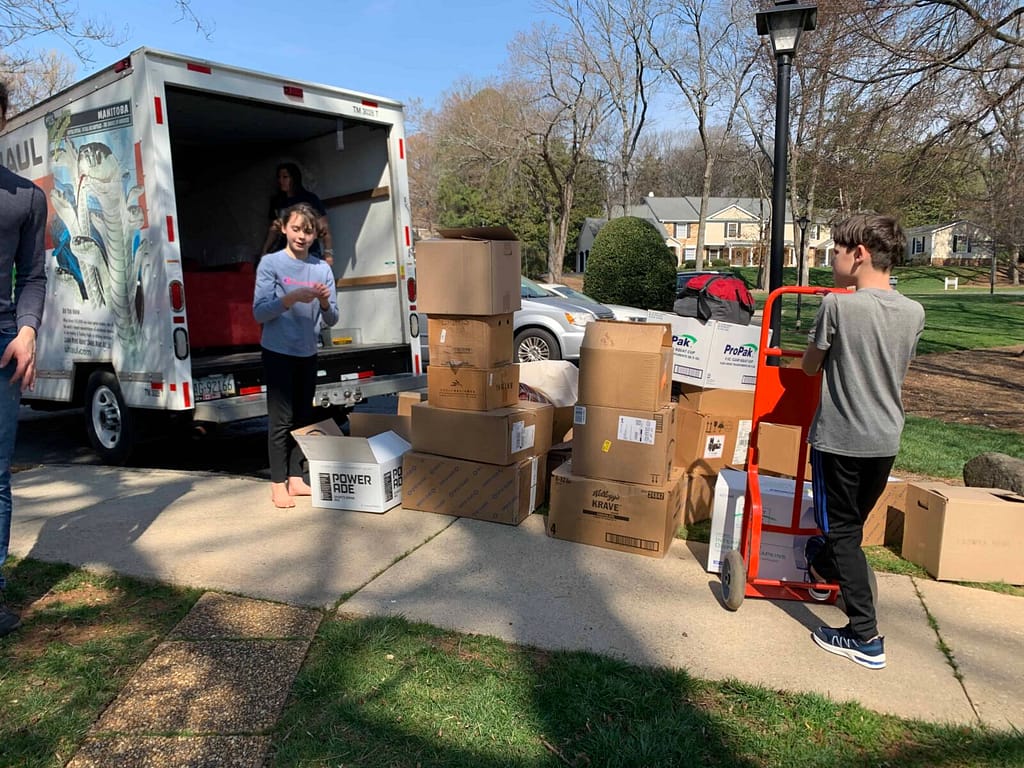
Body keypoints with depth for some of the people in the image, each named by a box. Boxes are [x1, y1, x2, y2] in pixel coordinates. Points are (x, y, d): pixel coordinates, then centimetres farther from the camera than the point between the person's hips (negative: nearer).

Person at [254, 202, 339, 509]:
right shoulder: (270, 264, -5)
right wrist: (293, 298, -23)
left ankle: (296, 478, 21)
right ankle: (278, 484, 7)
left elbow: (331, 320, 5)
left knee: (303, 418, 10)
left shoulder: (322, 269, 5)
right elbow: (259, 312, -10)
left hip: (307, 353, 4)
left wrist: (325, 303, -17)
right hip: (278, 352, -4)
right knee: (281, 420, -3)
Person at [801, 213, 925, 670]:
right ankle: (823, 570, 47)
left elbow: (810, 367, -3)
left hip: (840, 438, -6)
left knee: (842, 531, 4)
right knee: (852, 523, 23)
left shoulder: (837, 306, -16)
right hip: (886, 440, 6)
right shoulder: (914, 312, 1)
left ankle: (866, 636, 6)